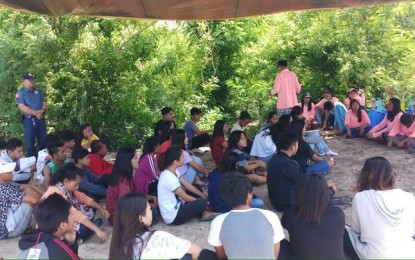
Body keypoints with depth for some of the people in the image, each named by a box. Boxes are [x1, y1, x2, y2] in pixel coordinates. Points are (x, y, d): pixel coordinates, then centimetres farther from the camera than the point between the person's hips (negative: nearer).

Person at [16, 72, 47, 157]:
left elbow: (44, 103, 7)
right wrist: (35, 112, -21)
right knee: (30, 142, 1)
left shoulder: (38, 91, 13)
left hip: (41, 119, 4)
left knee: (43, 141, 9)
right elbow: (22, 107, -14)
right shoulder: (20, 93, -3)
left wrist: (41, 111, -15)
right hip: (29, 120, -4)